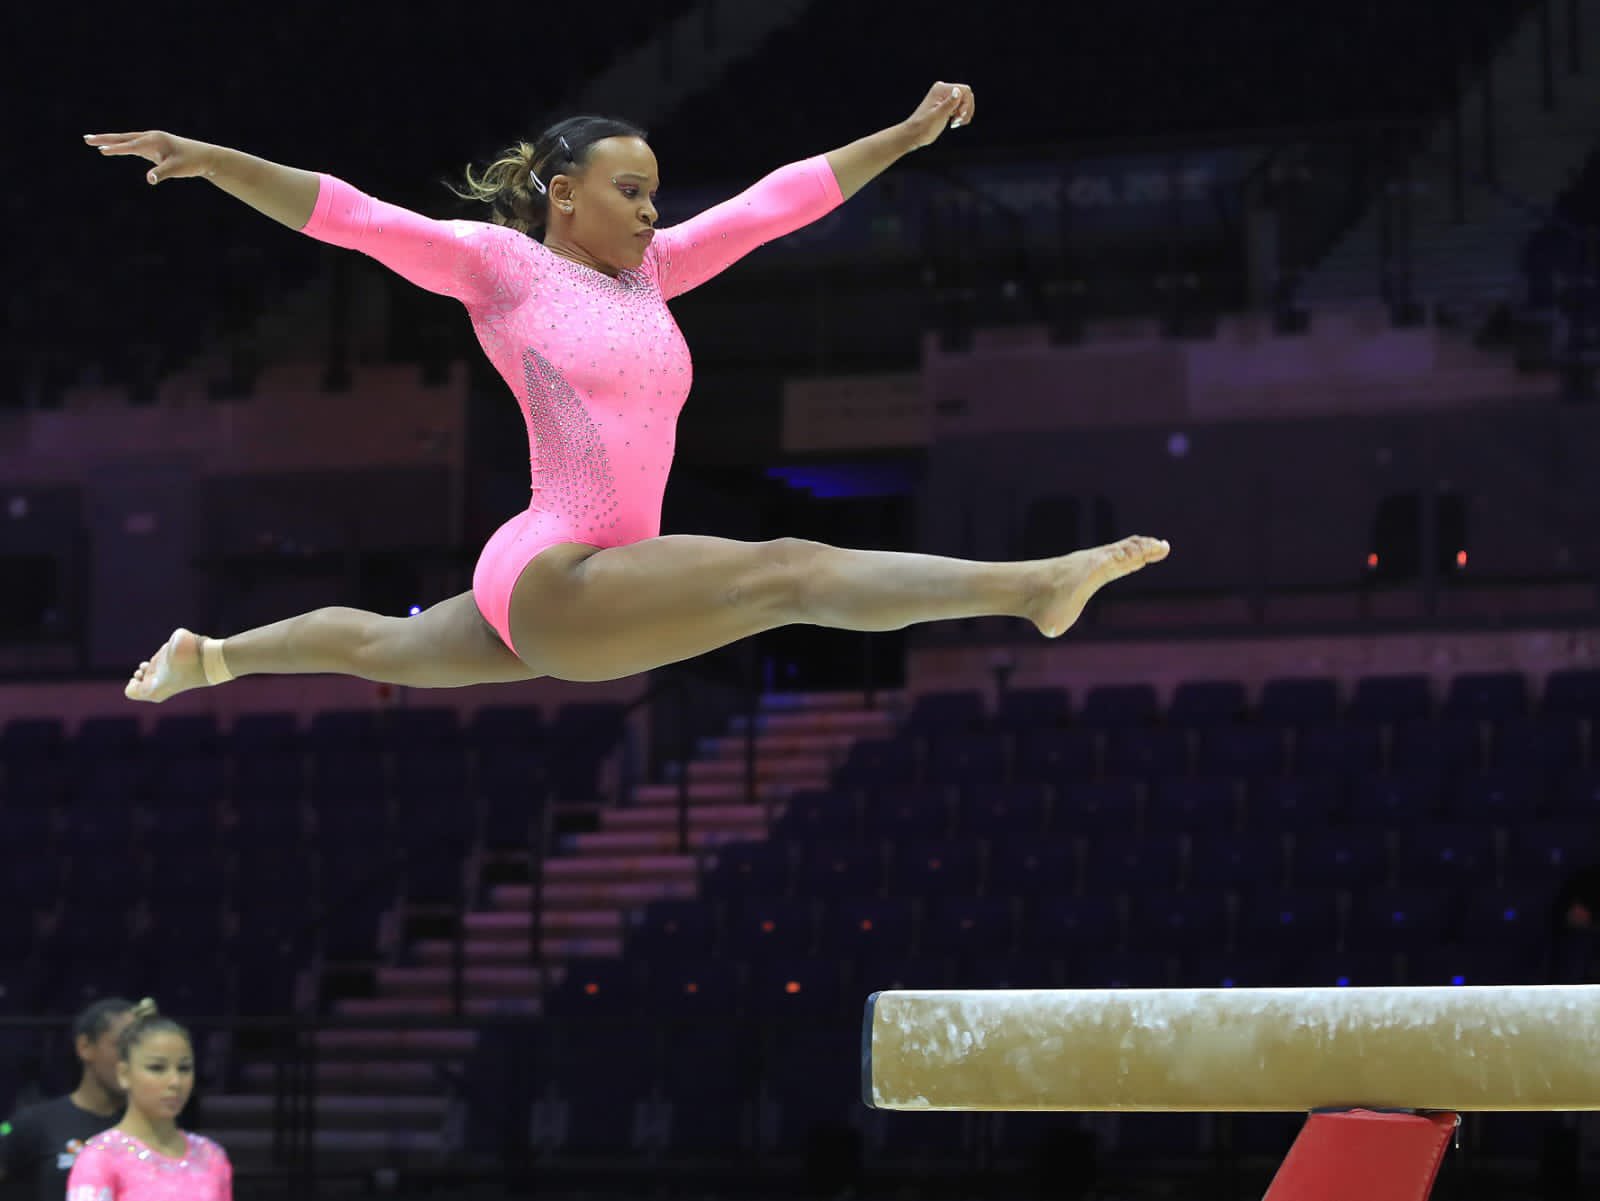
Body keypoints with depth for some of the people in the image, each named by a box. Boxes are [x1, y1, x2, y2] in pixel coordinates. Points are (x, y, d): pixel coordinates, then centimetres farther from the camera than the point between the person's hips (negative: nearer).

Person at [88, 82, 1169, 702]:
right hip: (552, 579, -9)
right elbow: (349, 217, -9)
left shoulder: (647, 269, 14)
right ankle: (1030, 586, -41)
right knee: (791, 570, -26)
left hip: (570, 602, 9)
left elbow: (779, 201, 15)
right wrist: (210, 161, -18)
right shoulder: (498, 264, -3)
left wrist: (908, 136, 18)